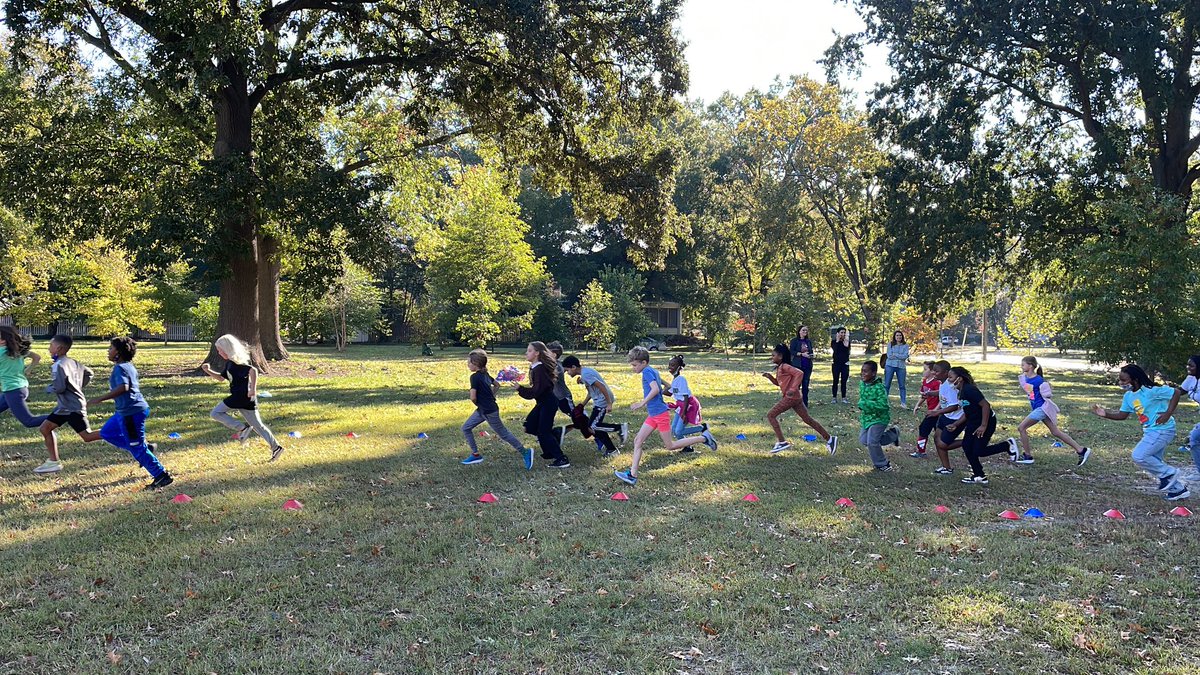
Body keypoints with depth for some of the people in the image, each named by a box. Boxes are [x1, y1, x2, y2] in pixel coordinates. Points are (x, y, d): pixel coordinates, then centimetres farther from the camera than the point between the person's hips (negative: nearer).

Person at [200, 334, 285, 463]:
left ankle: (242, 428, -9)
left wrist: (253, 389, -32)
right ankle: (276, 447, 8)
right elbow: (221, 377, 28)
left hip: (242, 396, -10)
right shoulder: (229, 363, 17)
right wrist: (208, 371, 13)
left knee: (215, 413, -2)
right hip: (243, 398, 10)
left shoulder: (236, 363, -13)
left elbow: (253, 370, -27)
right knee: (257, 425, 11)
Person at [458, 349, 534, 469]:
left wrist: (477, 404, -5)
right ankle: (476, 455, 16)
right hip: (482, 410, 10)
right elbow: (497, 385, 20)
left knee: (503, 434, 2)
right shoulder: (485, 374, 6)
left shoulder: (474, 377, -21)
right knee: (466, 428, 12)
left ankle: (525, 452, 10)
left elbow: (473, 397, -26)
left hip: (489, 412, -10)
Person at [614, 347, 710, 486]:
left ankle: (703, 439, 10)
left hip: (660, 414, -10)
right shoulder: (653, 371, 13)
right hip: (653, 415, 10)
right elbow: (665, 386, 24)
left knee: (670, 445, 1)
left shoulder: (647, 371, -15)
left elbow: (655, 389, -29)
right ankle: (632, 475, 1)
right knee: (637, 440, 3)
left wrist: (642, 403, -25)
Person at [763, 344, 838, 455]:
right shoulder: (779, 368, 16)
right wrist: (770, 377, 13)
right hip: (795, 397, 10)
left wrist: (793, 388, -28)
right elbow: (778, 383, 28)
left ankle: (782, 442, -7)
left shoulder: (784, 366, -12)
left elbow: (799, 373, -24)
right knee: (808, 419, 12)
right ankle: (829, 438, 15)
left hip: (791, 397, -10)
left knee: (771, 415, -7)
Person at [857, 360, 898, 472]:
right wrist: (861, 409, 8)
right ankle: (892, 434, 31)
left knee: (872, 442, -15)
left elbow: (883, 406, -32)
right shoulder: (863, 384, -1)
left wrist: (865, 403, -31)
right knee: (864, 440, 14)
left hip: (879, 418, -9)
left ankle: (882, 464, 10)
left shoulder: (879, 387, -25)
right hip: (867, 418, 9)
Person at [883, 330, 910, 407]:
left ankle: (903, 402, 14)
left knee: (902, 385, 5)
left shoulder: (905, 345, 4)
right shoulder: (890, 345, 4)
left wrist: (895, 355, -10)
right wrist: (900, 357, -9)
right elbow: (889, 356, -7)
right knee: (886, 385, 1)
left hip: (901, 367, 0)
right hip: (890, 366, 0)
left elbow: (905, 356, -8)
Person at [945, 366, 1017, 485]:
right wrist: (955, 424, 7)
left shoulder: (969, 390, -24)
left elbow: (985, 405, -27)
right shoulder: (961, 392, 6)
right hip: (973, 422, 9)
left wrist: (983, 426, -27)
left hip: (987, 422, -9)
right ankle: (979, 476, 12)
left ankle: (1008, 445, 10)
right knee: (967, 447, 3)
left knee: (979, 451, -7)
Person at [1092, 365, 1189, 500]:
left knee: (1139, 456, -17)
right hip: (1150, 431, 9)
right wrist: (1105, 414, -9)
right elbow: (1122, 415, 8)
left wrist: (1167, 414, -19)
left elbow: (1175, 393, -15)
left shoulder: (1151, 391, -20)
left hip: (1162, 430, -9)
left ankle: (1168, 473, 3)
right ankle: (1178, 488, 27)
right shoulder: (1129, 396, 5)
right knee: (1153, 463, 13)